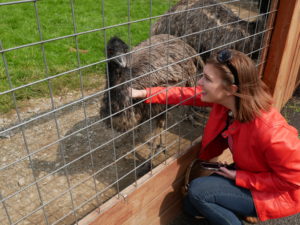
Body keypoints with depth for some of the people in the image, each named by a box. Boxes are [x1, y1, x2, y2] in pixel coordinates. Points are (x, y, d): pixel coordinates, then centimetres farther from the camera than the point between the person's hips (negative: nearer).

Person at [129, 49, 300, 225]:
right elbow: (187, 94, -6)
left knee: (197, 190, -21)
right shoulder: (225, 99, -17)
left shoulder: (268, 130, -37)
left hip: (276, 191, -7)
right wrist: (144, 93, -9)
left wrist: (239, 177, -21)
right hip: (247, 171, 7)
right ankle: (245, 211, 23)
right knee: (192, 206, 4)